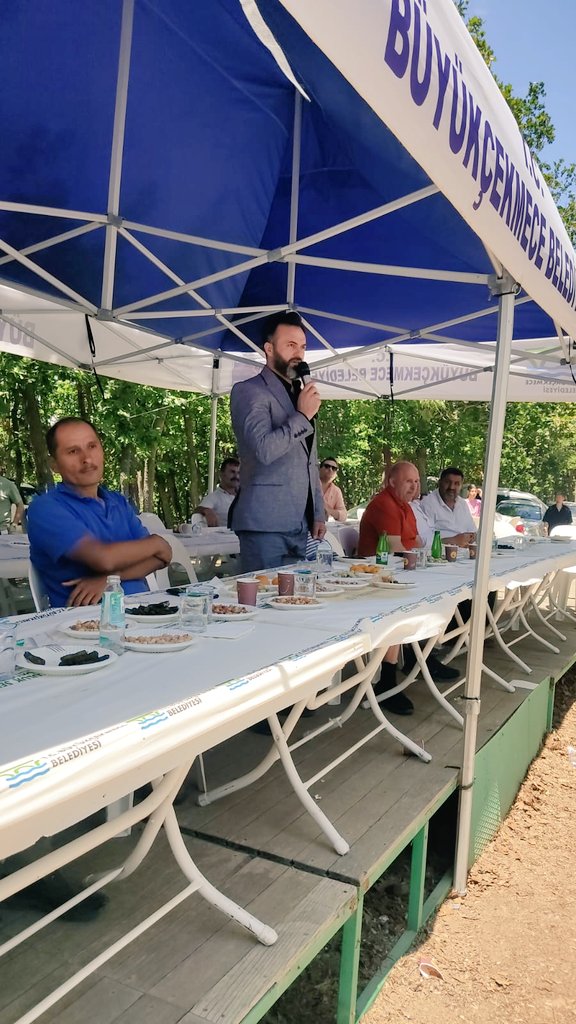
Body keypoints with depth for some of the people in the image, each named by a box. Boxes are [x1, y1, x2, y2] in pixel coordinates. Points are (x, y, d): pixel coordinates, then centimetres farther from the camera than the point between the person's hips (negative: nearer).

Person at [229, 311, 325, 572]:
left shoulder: (302, 394, 21)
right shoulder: (248, 391, -3)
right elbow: (264, 450, -20)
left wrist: (318, 514, 15)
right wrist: (302, 415, -10)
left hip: (302, 526, 7)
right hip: (266, 524, -7)